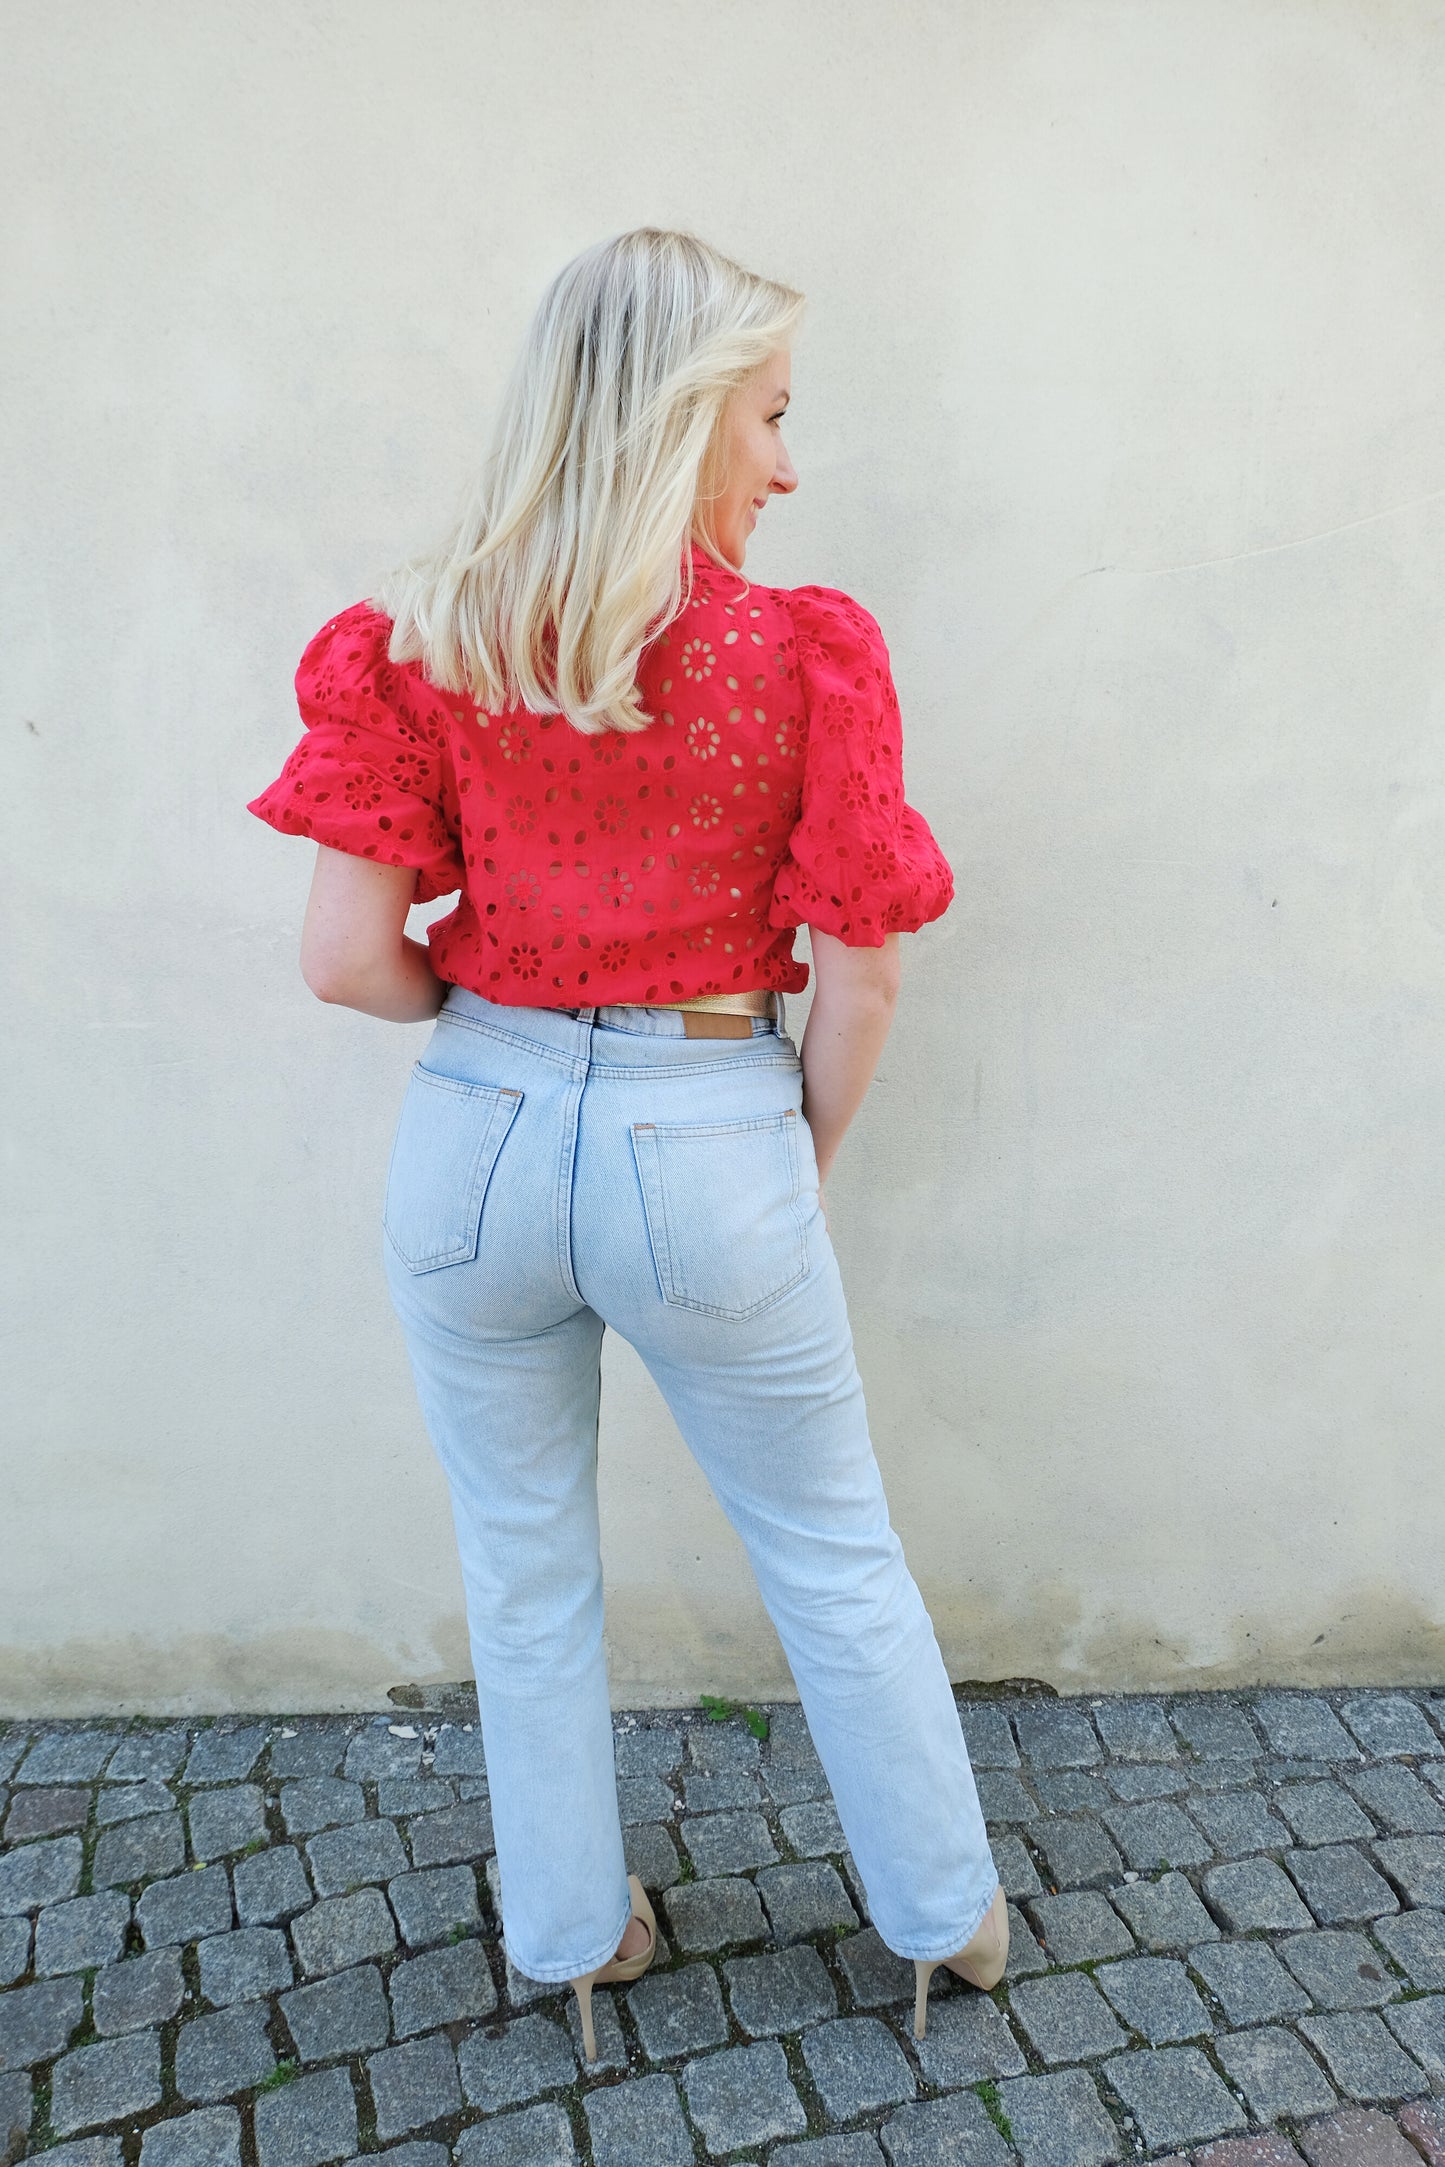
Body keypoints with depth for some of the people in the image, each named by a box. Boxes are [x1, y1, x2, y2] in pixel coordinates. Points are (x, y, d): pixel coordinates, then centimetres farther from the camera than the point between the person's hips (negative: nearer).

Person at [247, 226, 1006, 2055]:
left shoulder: (423, 645, -5)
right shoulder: (803, 651, -11)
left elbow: (348, 958, -9)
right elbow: (861, 973, -10)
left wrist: (505, 1007, 10)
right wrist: (806, 1163, 7)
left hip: (481, 1136, 2)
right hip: (710, 1146, -1)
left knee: (525, 1569, 22)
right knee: (833, 1554, 21)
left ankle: (569, 1938, 43)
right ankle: (947, 1913, 43)